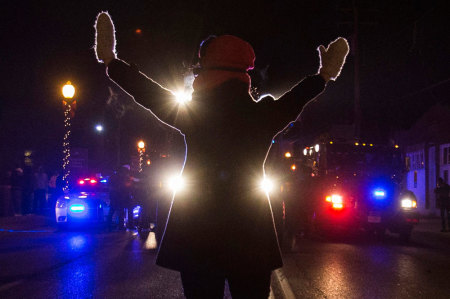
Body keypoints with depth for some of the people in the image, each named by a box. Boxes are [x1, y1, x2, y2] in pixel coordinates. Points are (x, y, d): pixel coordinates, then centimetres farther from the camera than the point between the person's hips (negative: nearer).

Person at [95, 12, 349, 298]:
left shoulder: (192, 113, -5)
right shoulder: (262, 116, -1)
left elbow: (150, 93, 7)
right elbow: (295, 99, 17)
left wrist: (110, 60, 20)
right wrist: (325, 74, 36)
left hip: (196, 238, -1)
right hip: (250, 240, 1)